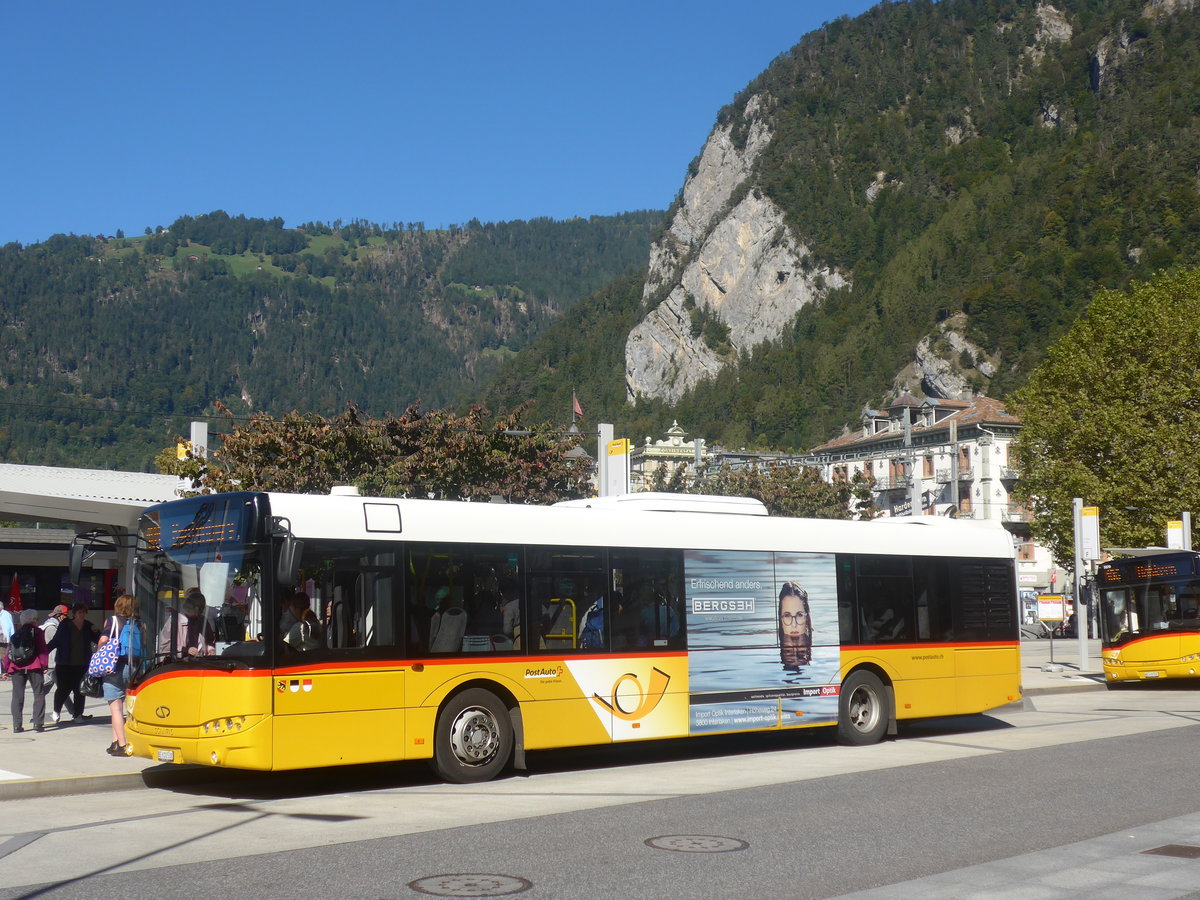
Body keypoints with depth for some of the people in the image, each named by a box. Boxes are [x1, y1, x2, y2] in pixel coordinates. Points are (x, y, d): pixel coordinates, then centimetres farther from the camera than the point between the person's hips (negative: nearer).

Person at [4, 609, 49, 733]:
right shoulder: (37, 632, 6)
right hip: (34, 667, -4)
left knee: (17, 697, 6)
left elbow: (8, 653, 13)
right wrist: (44, 666, -6)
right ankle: (38, 723, -7)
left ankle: (17, 725, 1)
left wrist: (7, 669, 13)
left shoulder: (15, 634, 18)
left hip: (16, 668, 4)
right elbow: (42, 650, -4)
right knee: (39, 695, 1)